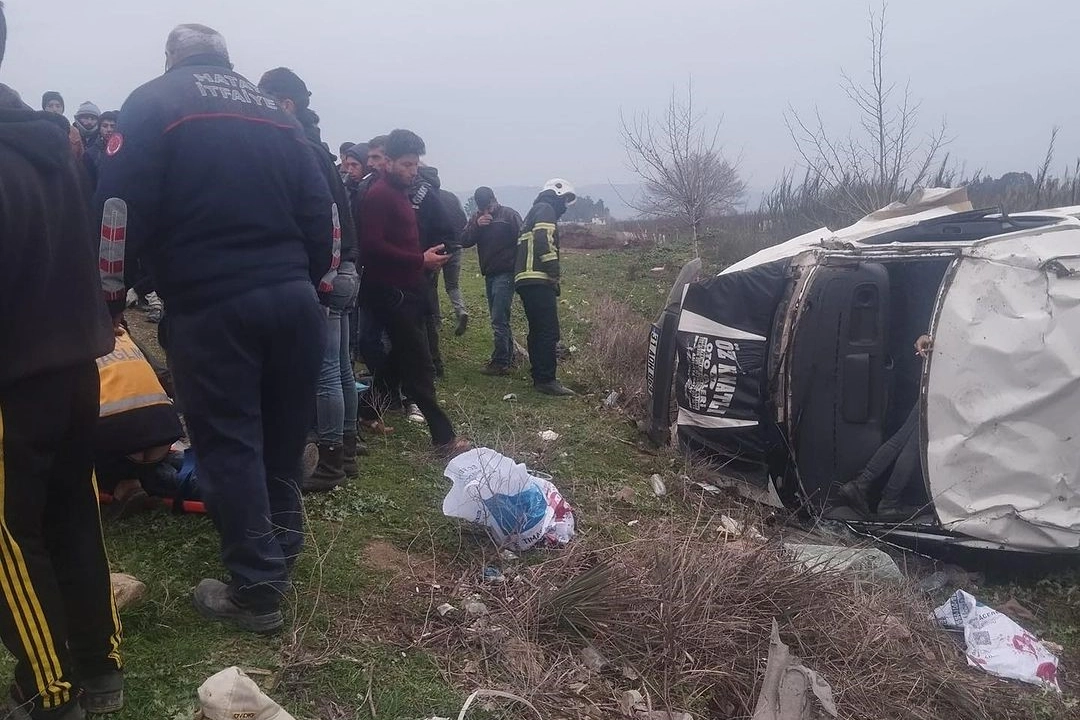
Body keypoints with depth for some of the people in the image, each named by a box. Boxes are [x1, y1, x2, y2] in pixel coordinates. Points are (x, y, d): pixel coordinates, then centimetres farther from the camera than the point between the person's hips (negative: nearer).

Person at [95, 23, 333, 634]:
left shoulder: (153, 103, 3)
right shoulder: (276, 111, 18)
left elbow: (122, 205, -7)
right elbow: (320, 206, 14)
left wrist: (109, 296, 1)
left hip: (209, 307, -5)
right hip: (292, 298, 5)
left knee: (228, 443, 1)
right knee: (285, 432, 16)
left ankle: (258, 589, 6)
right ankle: (281, 554, 31)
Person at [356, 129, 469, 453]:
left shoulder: (398, 193, 18)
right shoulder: (379, 195, -13)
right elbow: (373, 245, -22)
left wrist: (426, 256, 9)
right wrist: (420, 260, -20)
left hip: (405, 289, 10)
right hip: (391, 291, -10)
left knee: (402, 358, 18)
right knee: (419, 364, -10)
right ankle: (443, 435, -7)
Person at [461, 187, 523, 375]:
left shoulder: (509, 215, -8)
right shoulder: (476, 218, 11)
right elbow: (464, 241, 1)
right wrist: (477, 225, -14)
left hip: (505, 274, -7)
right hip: (489, 274, 7)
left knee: (499, 320, -9)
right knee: (500, 319, 14)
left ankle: (500, 363, -4)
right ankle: (508, 357, 24)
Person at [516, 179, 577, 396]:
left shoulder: (534, 212, 29)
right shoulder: (546, 210, -3)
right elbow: (544, 240, -19)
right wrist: (554, 272, -17)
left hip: (525, 280, 11)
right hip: (538, 280, -11)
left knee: (538, 331, 13)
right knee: (549, 331, -12)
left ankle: (539, 377, 16)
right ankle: (547, 380, -14)